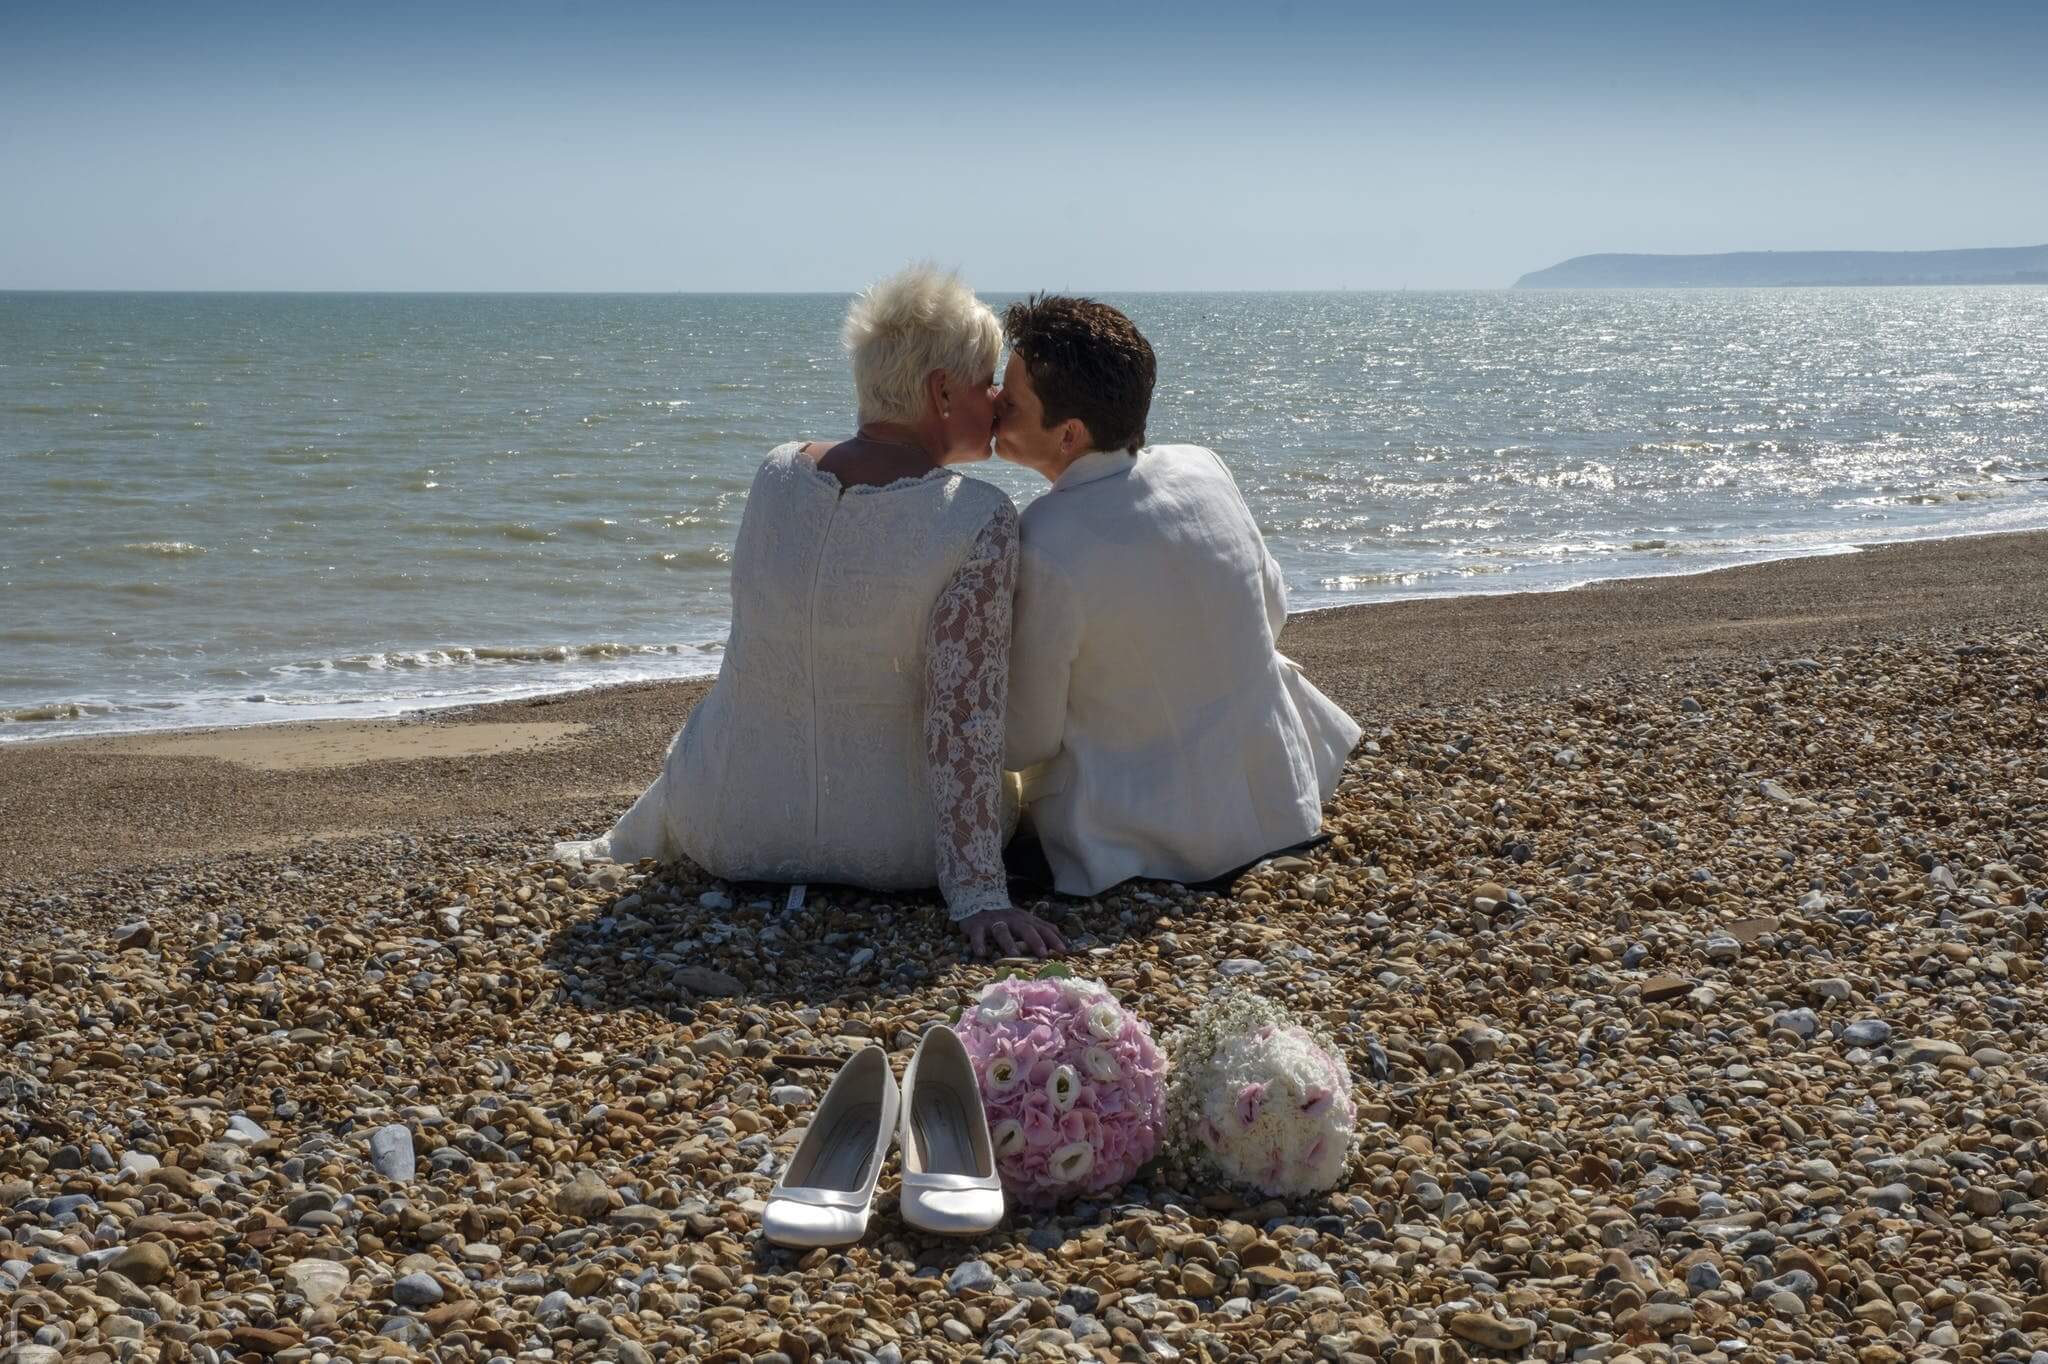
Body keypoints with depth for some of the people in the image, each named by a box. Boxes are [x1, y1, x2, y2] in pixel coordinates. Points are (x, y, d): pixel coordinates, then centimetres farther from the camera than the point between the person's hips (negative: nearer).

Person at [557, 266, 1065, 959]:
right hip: (895, 849, -3)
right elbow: (965, 719, -24)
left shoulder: (776, 473, -5)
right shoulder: (980, 520, -20)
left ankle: (615, 852, 67)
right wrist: (978, 895, -22)